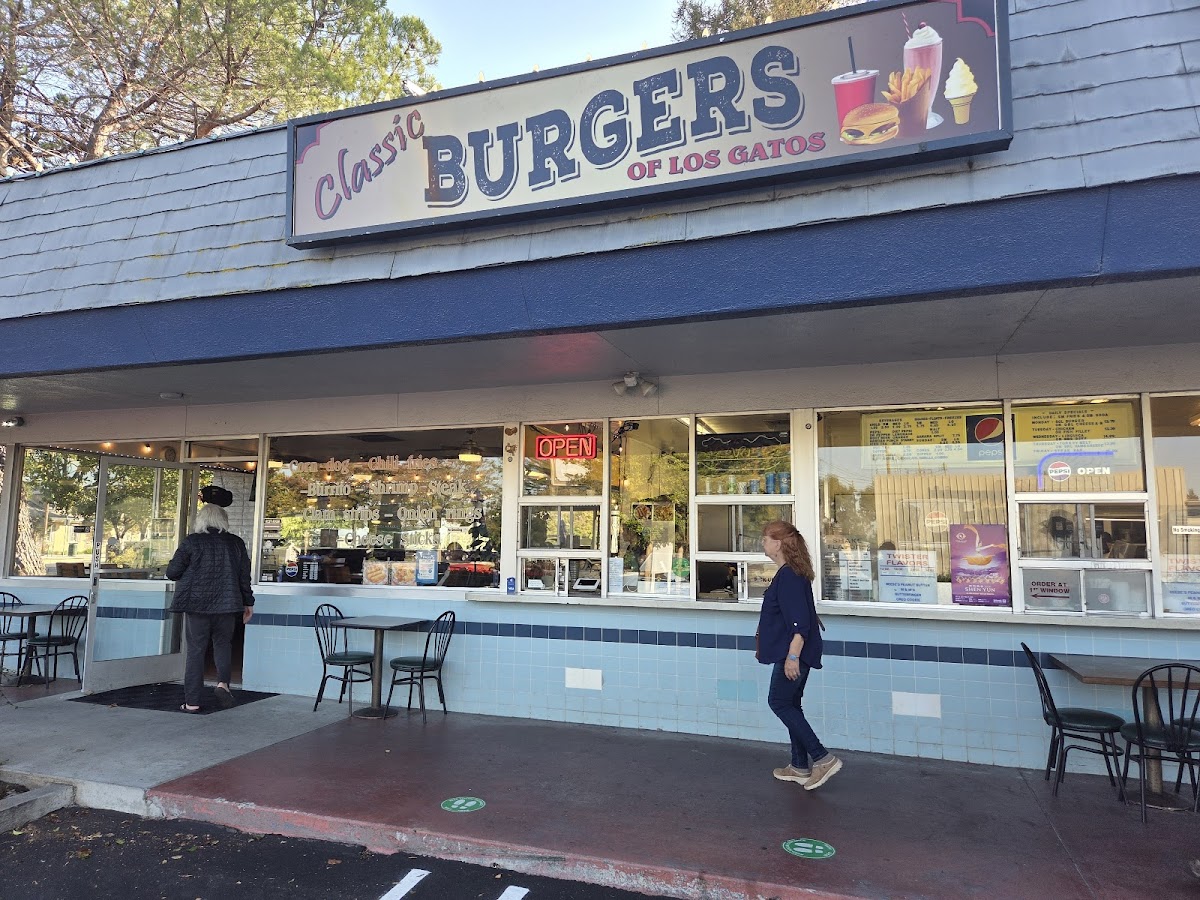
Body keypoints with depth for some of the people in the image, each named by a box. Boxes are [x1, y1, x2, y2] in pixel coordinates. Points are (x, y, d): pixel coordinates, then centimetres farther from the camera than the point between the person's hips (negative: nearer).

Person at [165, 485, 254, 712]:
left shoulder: (192, 542, -4)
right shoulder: (236, 543, 3)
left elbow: (172, 572, -2)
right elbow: (245, 576, 7)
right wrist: (248, 602, 16)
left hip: (197, 604, -1)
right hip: (226, 604, 1)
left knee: (196, 650, 5)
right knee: (223, 643, 18)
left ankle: (192, 701, 7)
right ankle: (223, 682, -3)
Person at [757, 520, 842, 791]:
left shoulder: (789, 576, -19)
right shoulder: (791, 573, 12)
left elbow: (800, 621, -24)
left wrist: (792, 656, -25)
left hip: (794, 652, -10)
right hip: (795, 652, 10)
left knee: (779, 702, -2)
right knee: (790, 704, 15)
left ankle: (823, 759, -2)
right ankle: (800, 766, 23)